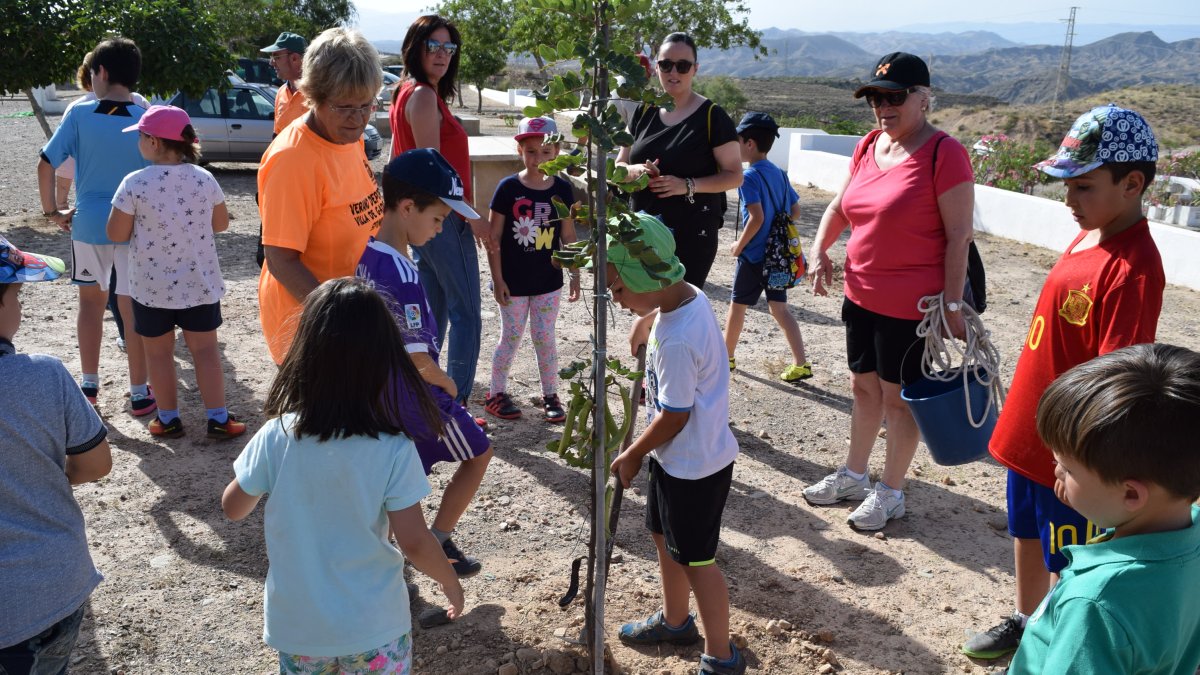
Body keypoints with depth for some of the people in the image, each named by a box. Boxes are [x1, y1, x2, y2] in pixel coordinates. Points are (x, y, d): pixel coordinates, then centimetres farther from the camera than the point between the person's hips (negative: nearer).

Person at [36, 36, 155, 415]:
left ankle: (89, 385, 28)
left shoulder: (79, 114, -6)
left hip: (88, 223, 1)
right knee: (133, 309, 6)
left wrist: (52, 211, 6)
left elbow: (45, 165, -6)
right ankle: (139, 394, 13)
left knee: (91, 301, 19)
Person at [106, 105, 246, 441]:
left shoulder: (135, 183, -15)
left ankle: (168, 418, 23)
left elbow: (116, 235, -9)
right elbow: (221, 223, 6)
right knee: (205, 349, 10)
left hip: (152, 286, -2)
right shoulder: (204, 179, -6)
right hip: (199, 282, 2)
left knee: (159, 352, 14)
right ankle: (218, 419, 12)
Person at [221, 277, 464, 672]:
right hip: (373, 626, -2)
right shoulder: (393, 450, -21)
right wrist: (450, 581, 2)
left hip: (296, 624, 2)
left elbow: (232, 508, 0)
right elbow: (414, 543, -17)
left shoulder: (275, 438, -16)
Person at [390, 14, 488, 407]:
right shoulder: (424, 95, -16)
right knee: (467, 316, -4)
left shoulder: (406, 93, 14)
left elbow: (400, 159, 19)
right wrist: (472, 216, -17)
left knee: (434, 314, 17)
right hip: (444, 217, -10)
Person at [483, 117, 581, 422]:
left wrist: (575, 275, 3)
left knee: (544, 338, 10)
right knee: (511, 338, 9)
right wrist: (497, 279, -10)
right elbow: (494, 237, -8)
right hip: (514, 281, -2)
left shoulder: (561, 189, -2)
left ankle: (550, 395, 24)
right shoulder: (508, 188, -10)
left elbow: (568, 237, 4)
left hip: (548, 281, 2)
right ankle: (496, 394, 25)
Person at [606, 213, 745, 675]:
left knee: (695, 559, 6)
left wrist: (631, 456, -10)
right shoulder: (690, 296, -4)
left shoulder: (676, 340, -32)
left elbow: (673, 417, -24)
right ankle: (675, 621, 47)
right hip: (677, 458, 10)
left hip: (694, 467, -10)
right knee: (664, 535, 25)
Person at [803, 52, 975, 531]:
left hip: (911, 305, -7)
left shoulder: (944, 153, -16)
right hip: (861, 295, 7)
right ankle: (853, 475, 35)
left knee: (898, 396, 6)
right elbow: (840, 206, 16)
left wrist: (952, 304, -20)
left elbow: (959, 234, -17)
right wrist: (819, 249, -1)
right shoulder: (868, 147, 6)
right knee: (864, 386, 19)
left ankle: (890, 492, 23)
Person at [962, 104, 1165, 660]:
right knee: (1026, 536, 25)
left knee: (1066, 563, 9)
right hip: (1030, 430, 9)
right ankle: (1024, 621, 46)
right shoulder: (1087, 238, 4)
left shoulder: (1132, 268, -24)